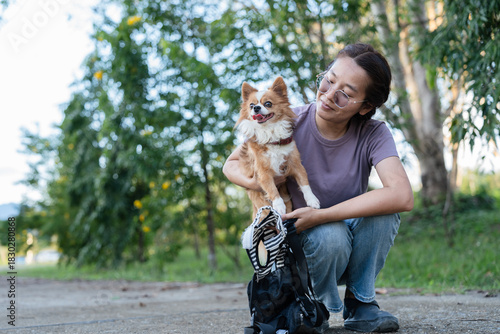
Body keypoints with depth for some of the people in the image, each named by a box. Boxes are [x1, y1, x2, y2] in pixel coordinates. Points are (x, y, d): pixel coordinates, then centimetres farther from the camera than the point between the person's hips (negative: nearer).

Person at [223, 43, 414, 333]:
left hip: (354, 247, 1)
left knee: (385, 206, -29)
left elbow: (403, 197, -35)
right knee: (330, 236, -35)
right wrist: (258, 182, -29)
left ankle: (360, 303, -6)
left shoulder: (374, 135, -18)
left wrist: (319, 215, -37)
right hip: (304, 244, -1)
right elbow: (231, 165, -4)